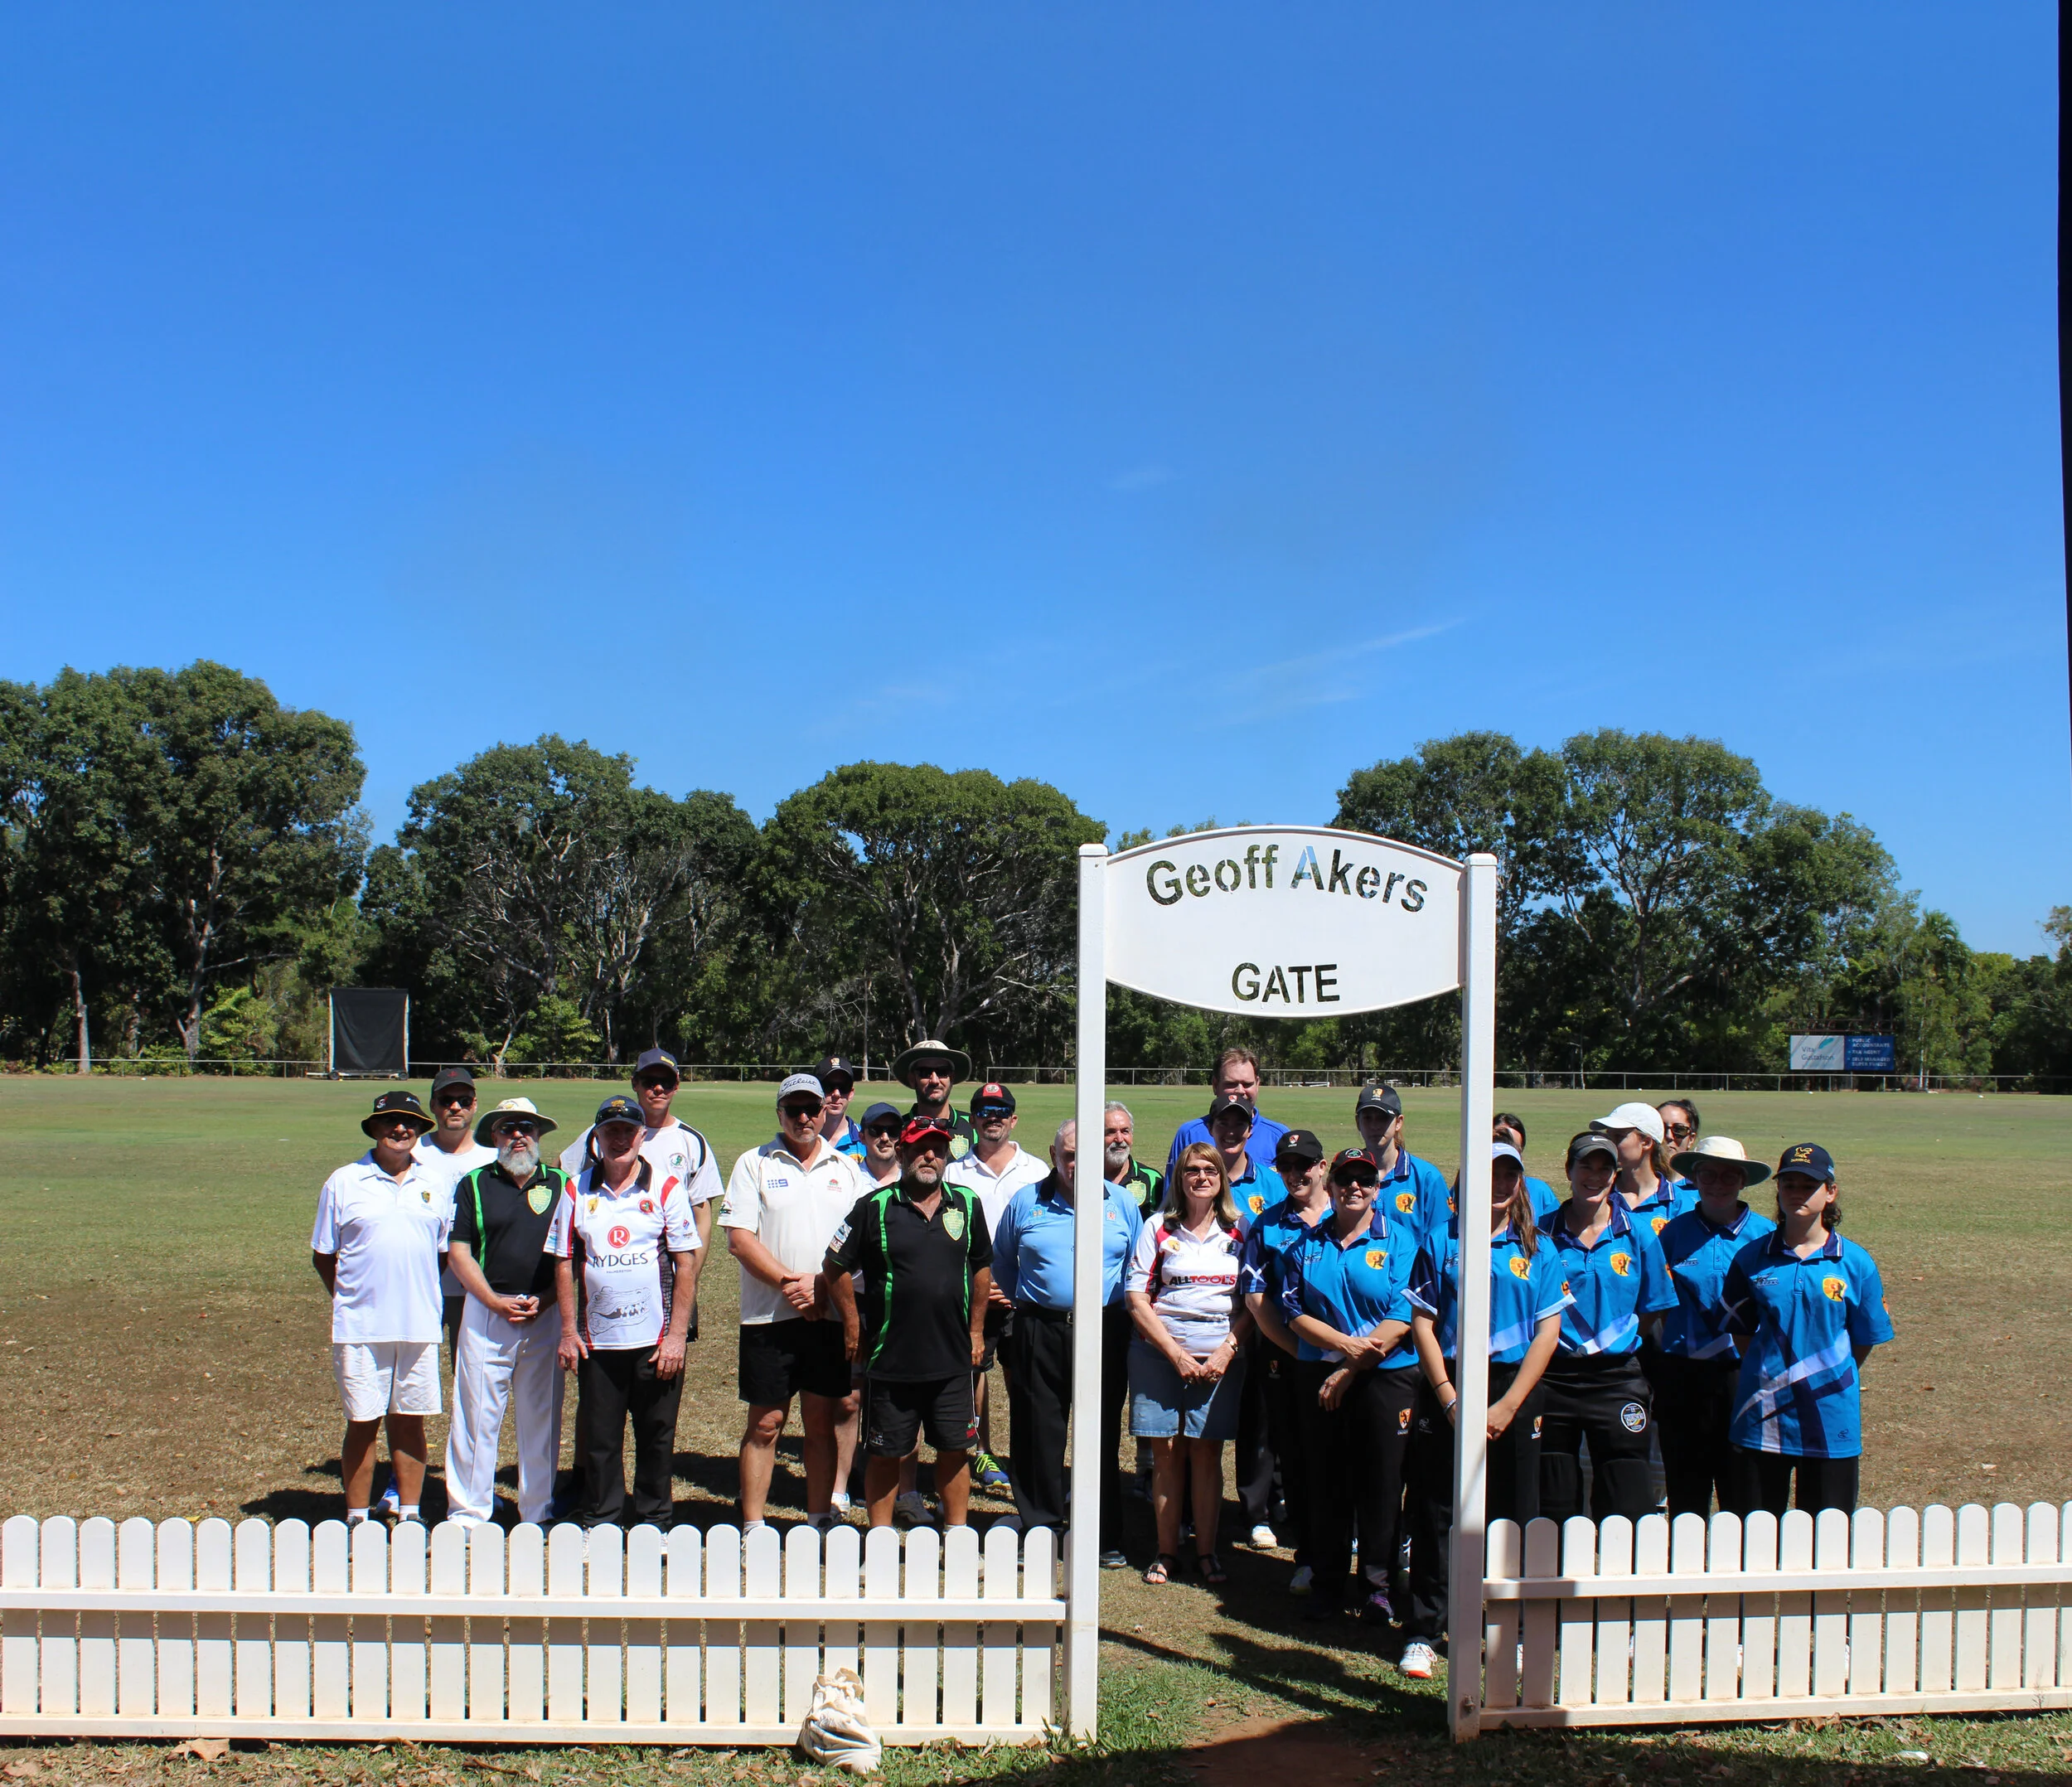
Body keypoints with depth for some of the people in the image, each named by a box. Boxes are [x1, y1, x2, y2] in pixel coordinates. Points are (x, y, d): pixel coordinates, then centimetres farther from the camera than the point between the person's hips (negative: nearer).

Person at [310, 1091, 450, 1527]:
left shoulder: (436, 1184, 9)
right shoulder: (344, 1182, 2)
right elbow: (322, 1255, 7)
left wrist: (422, 1294, 8)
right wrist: (350, 1299, 2)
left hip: (419, 1324, 2)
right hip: (360, 1327, -2)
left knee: (410, 1421, 8)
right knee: (362, 1423, 4)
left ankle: (410, 1515, 18)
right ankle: (357, 1520, 15)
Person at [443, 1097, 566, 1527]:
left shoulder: (560, 1184, 8)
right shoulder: (474, 1184, 6)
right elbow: (459, 1253, 2)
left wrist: (544, 1300, -6)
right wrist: (495, 1301, -8)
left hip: (546, 1316, 1)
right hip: (486, 1312, -1)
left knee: (542, 1417, 6)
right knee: (478, 1415, -1)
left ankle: (537, 1515, 15)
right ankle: (467, 1513, 8)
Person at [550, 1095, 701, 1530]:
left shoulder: (666, 1188, -1)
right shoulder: (577, 1190, 4)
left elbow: (685, 1264, -2)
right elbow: (564, 1262, 7)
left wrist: (677, 1335, -8)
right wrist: (568, 1330, 1)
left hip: (656, 1339, -1)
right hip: (596, 1339, 2)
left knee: (656, 1436, 8)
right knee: (599, 1437, 9)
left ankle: (654, 1520, 23)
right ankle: (600, 1522, 24)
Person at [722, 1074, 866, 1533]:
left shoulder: (845, 1168, 10)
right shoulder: (754, 1164, 3)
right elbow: (739, 1238, -5)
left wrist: (821, 1285, -9)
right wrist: (789, 1283, -13)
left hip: (830, 1314, 2)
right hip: (769, 1316, -2)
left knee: (822, 1421, 8)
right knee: (765, 1423, 2)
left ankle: (821, 1520, 17)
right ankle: (753, 1527, 10)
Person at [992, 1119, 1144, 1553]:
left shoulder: (1122, 1202, 5)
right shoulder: (1025, 1203, 5)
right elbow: (1001, 1267, 17)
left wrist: (1129, 1313, 5)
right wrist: (1018, 1308, 12)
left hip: (1104, 1333, 0)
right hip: (1039, 1333, 0)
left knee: (1102, 1436, 4)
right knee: (1037, 1436, 5)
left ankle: (1106, 1538, 14)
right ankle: (1037, 1529, 16)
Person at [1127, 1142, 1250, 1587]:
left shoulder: (1238, 1233, 8)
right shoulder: (1159, 1229, 4)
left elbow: (1251, 1304, 8)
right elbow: (1137, 1299, 0)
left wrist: (1225, 1352, -6)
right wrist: (1175, 1354, -9)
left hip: (1220, 1357, 1)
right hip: (1160, 1352, -1)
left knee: (1207, 1451, 0)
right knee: (1166, 1451, -1)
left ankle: (1206, 1551, 9)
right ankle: (1167, 1551, 9)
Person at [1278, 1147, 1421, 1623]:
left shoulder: (1400, 1240, -1)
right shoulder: (1307, 1244, 9)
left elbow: (1402, 1317, -9)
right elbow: (1293, 1310, 3)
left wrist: (1351, 1369, -13)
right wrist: (1344, 1342, -14)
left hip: (1386, 1375, -3)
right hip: (1318, 1375, 3)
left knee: (1381, 1482, 2)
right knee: (1326, 1481, 7)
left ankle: (1379, 1585, 15)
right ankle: (1327, 1581, 19)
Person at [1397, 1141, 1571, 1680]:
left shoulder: (1538, 1251, 5)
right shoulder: (1441, 1243, 4)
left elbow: (1547, 1332, 0)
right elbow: (1422, 1323, 1)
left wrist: (1508, 1407, -8)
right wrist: (1451, 1401, -9)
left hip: (1514, 1390, 1)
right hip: (1448, 1387, -1)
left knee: (1512, 1515, 5)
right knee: (1436, 1513, 2)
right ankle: (1422, 1634, 12)